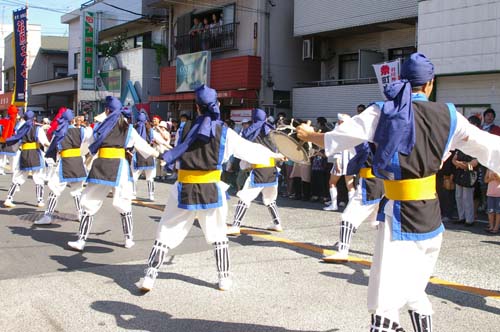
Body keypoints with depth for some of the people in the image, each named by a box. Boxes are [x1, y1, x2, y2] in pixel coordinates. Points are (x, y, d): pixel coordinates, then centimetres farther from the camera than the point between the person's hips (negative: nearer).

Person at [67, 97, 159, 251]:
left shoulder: (100, 127, 8)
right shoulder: (129, 129, 11)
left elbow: (88, 146, 16)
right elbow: (142, 145, 21)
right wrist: (156, 153, 39)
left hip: (101, 166, -1)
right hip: (120, 167, 1)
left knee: (90, 203, 5)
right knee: (124, 204, 16)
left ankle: (81, 240, 2)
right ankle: (129, 239, 20)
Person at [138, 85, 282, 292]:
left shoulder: (186, 128, -1)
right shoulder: (224, 132, -3)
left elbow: (176, 153, 8)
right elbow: (249, 149, 6)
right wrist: (271, 154, 22)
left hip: (185, 189, 0)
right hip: (211, 189, 0)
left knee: (166, 233, 7)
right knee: (217, 235, 18)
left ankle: (149, 277, 2)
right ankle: (224, 279, 21)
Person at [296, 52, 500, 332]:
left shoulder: (382, 112, -4)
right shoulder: (448, 116, 0)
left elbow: (336, 140, 2)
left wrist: (309, 135, 20)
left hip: (399, 215, -3)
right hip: (431, 219, 3)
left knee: (386, 299, -4)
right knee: (415, 290, 22)